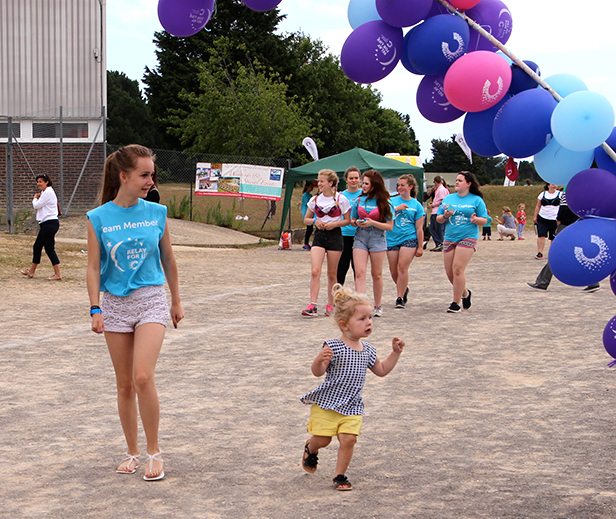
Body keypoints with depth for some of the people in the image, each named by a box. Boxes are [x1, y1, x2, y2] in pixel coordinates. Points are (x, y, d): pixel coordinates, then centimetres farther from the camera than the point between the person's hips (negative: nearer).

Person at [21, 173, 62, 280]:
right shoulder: (45, 192, 19)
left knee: (49, 249, -9)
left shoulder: (48, 192, -12)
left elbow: (37, 205, -12)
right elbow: (37, 206, 19)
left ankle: (58, 274, -8)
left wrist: (35, 199, 7)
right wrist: (37, 198, 3)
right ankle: (31, 271, 26)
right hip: (46, 224, 10)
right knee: (37, 246, 16)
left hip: (50, 223, -10)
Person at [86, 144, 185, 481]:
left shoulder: (157, 213, -1)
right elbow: (93, 267, -1)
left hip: (151, 300, -1)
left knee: (143, 376, -17)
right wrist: (95, 309, -8)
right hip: (116, 303, 1)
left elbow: (168, 259, 10)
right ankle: (133, 453, 23)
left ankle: (154, 451, -2)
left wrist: (176, 301, 15)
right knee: (124, 385, 8)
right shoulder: (99, 218, -4)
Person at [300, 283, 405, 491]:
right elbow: (317, 372, -19)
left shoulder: (367, 350, 5)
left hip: (351, 406, 4)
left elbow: (381, 370, 21)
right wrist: (320, 360, -41)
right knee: (322, 439, 1)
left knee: (348, 439, -9)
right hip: (326, 403, -4)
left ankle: (340, 475, 10)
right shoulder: (333, 347, -16)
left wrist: (395, 353, 10)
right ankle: (310, 449, 38)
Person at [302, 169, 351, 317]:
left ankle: (330, 304, 19)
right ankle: (312, 306, -17)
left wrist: (334, 224, -15)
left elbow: (347, 220, 2)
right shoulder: (315, 200, 7)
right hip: (319, 235, 2)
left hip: (335, 235, -2)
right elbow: (306, 219, 13)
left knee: (332, 274, 5)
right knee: (315, 271, -13)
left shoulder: (341, 199, -3)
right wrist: (315, 221, -8)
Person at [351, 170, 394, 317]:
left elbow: (390, 226, -4)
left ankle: (378, 306, 21)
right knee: (359, 273, -10)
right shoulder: (359, 200, 8)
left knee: (377, 274, 6)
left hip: (377, 239, -2)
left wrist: (372, 223, -17)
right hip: (360, 238, 2)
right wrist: (356, 222, -7)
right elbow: (352, 219, 17)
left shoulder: (384, 202, -3)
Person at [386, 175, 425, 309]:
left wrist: (420, 247, 0)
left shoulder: (416, 205, 4)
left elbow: (419, 228, 3)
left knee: (402, 268, -15)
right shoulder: (392, 201, 9)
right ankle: (404, 289, 33)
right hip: (392, 239, 3)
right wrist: (397, 209, -13)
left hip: (409, 239, -3)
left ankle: (400, 298, -9)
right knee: (394, 271, 6)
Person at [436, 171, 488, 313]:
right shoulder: (448, 198, 12)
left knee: (458, 269, -16)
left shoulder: (477, 200, 2)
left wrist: (475, 220, -19)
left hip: (467, 238, -5)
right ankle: (465, 293, 31)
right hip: (449, 238, 5)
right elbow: (438, 219, 13)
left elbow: (484, 220, 2)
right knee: (450, 272, 5)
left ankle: (456, 303, -8)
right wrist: (445, 216, -9)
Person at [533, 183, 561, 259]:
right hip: (542, 219, 1)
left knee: (554, 237, 3)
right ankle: (540, 253, -8)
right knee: (541, 236, -11)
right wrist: (535, 216, 8)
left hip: (554, 219, -1)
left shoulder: (560, 194, 4)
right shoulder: (543, 194, 9)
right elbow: (538, 206, 14)